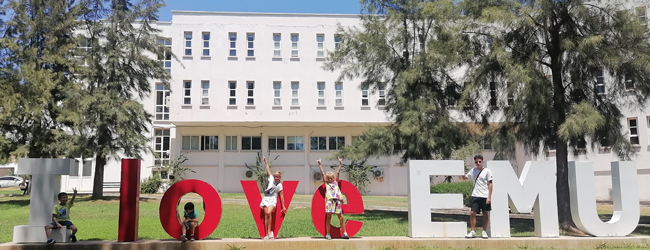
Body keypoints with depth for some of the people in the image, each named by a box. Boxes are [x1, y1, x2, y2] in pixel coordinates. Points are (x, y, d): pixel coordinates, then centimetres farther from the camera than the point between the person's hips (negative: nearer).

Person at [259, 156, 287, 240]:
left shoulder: (280, 185, 8)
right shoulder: (271, 179, 14)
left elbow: (281, 196, 8)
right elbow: (268, 170, 18)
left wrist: (283, 206, 7)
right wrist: (266, 162, 21)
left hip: (273, 199, -3)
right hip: (266, 199, 3)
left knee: (269, 213, -26)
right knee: (266, 216, -5)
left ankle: (269, 232, -20)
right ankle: (267, 234, -6)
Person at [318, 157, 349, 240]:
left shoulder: (336, 182, 21)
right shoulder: (326, 183, 14)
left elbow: (338, 173, 20)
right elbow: (322, 173, 12)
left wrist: (340, 164, 19)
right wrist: (320, 165, 10)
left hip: (337, 200, 3)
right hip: (329, 200, -2)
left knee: (341, 217, 2)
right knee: (328, 217, -2)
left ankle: (344, 233, 9)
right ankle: (328, 234, 3)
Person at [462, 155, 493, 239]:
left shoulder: (487, 171, -3)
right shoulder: (473, 170, 10)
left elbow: (490, 184, -5)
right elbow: (465, 177, 20)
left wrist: (489, 197, -11)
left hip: (485, 196, -3)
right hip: (475, 195, 3)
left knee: (485, 214, 5)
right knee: (473, 213, -3)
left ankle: (484, 232, 14)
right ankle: (473, 231, 4)